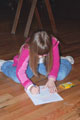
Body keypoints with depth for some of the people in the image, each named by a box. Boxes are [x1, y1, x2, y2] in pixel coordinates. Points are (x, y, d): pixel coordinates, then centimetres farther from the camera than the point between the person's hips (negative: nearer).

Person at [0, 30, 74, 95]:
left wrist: (51, 80, -40)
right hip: (30, 65, -2)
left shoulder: (53, 44, -32)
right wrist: (30, 87, -52)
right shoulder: (26, 50, -36)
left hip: (45, 64, 2)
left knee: (61, 75, -20)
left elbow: (55, 63, -25)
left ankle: (66, 61, 19)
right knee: (17, 78, -28)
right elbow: (20, 71, -38)